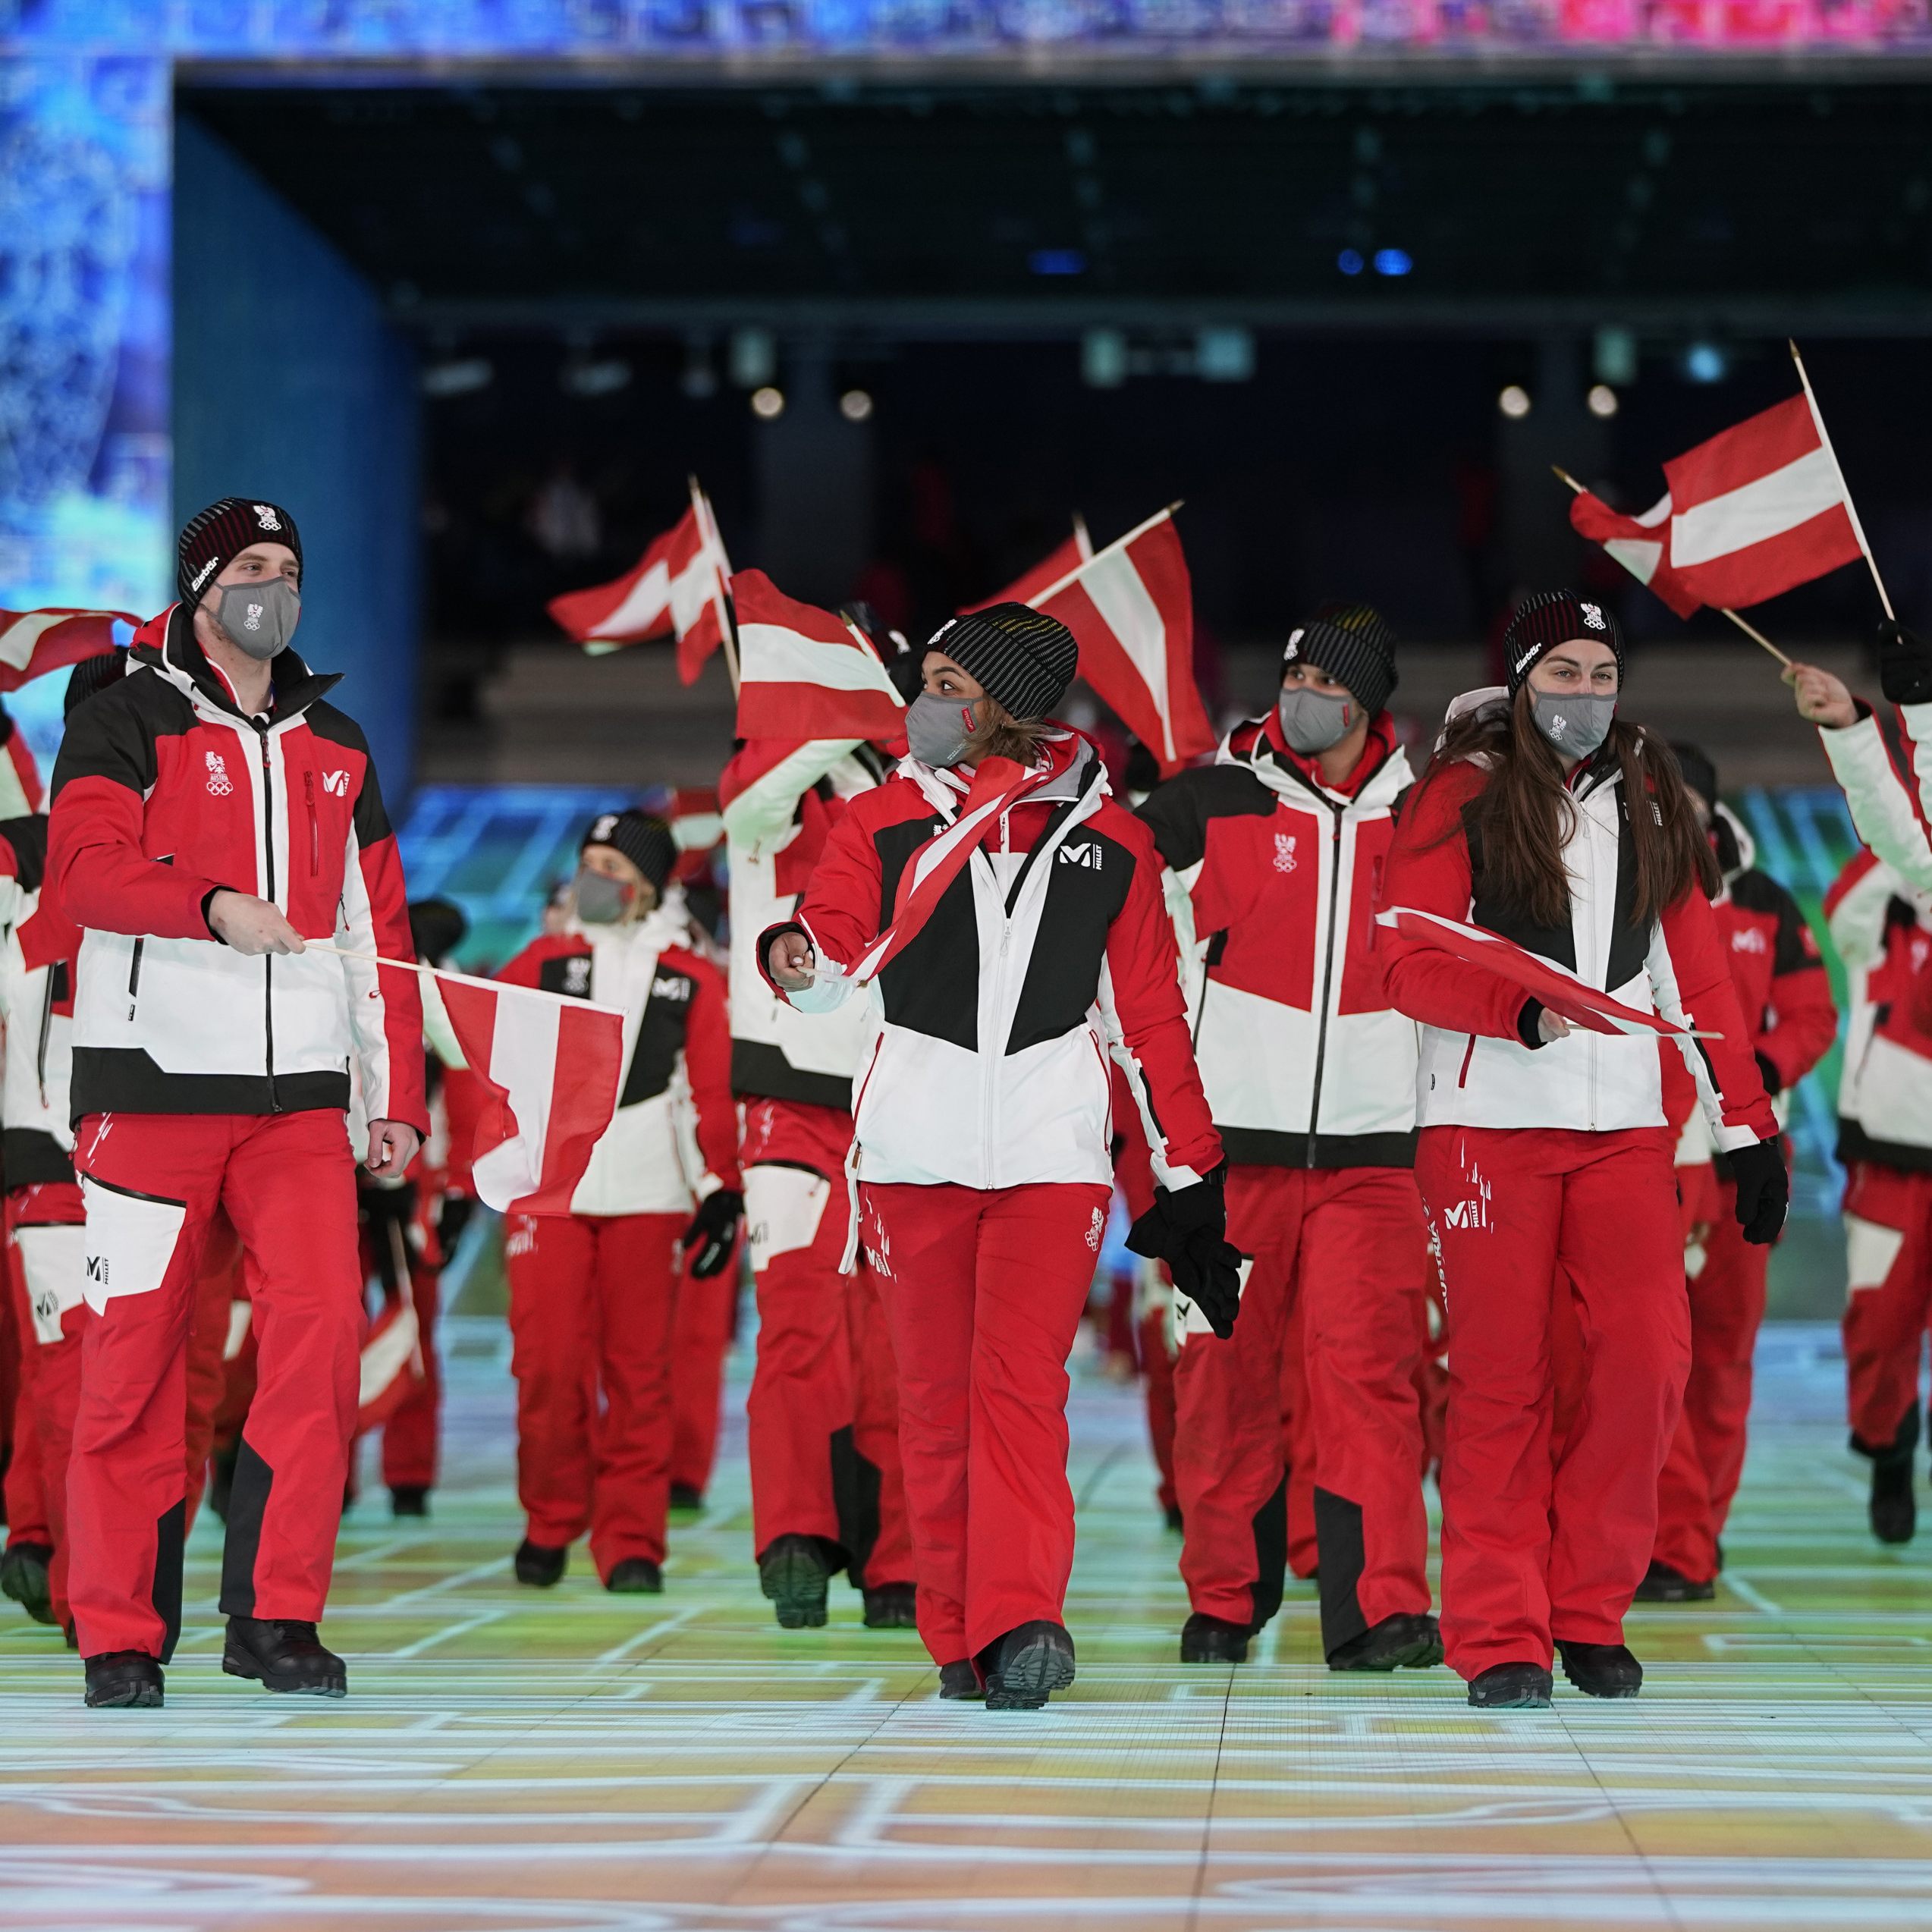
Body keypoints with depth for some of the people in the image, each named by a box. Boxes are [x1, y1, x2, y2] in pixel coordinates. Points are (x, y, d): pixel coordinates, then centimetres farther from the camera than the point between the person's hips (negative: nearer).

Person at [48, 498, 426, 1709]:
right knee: (138, 1348, -3)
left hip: (299, 1090, 4)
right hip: (152, 1076, -4)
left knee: (324, 1326, -10)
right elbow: (84, 867, -12)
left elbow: (377, 928, 19)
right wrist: (215, 906, -28)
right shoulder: (129, 722, 4)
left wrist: (397, 1097, 13)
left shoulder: (337, 747, 20)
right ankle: (123, 1635, 6)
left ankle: (274, 1614, -2)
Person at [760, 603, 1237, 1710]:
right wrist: (799, 958, -27)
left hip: (1052, 1148, -2)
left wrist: (1190, 1170, 11)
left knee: (1021, 1383, -14)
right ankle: (960, 1637, 11)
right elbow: (832, 957, -2)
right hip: (916, 1148, 2)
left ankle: (1021, 1620, -20)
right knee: (935, 1396, 4)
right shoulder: (882, 819, 10)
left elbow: (1150, 1014, 13)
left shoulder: (1108, 838, 9)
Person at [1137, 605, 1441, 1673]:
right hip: (1230, 1138, 0)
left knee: (1368, 1366, -8)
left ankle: (1379, 1607, -9)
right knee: (1225, 1367, 2)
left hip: (1373, 1143, 1)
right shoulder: (1205, 802, 3)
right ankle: (1224, 1601, 14)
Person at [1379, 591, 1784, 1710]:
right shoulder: (1463, 795, 3)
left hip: (1625, 1123, 3)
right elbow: (1415, 966, -5)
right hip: (1490, 1117, -3)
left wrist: (1749, 1124, 10)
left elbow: (1701, 973, 15)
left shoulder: (1650, 800, 15)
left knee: (1650, 1357, -8)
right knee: (1503, 1377, -3)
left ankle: (1587, 1610, 8)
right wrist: (1527, 1009, -22)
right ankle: (1500, 1636, 4)